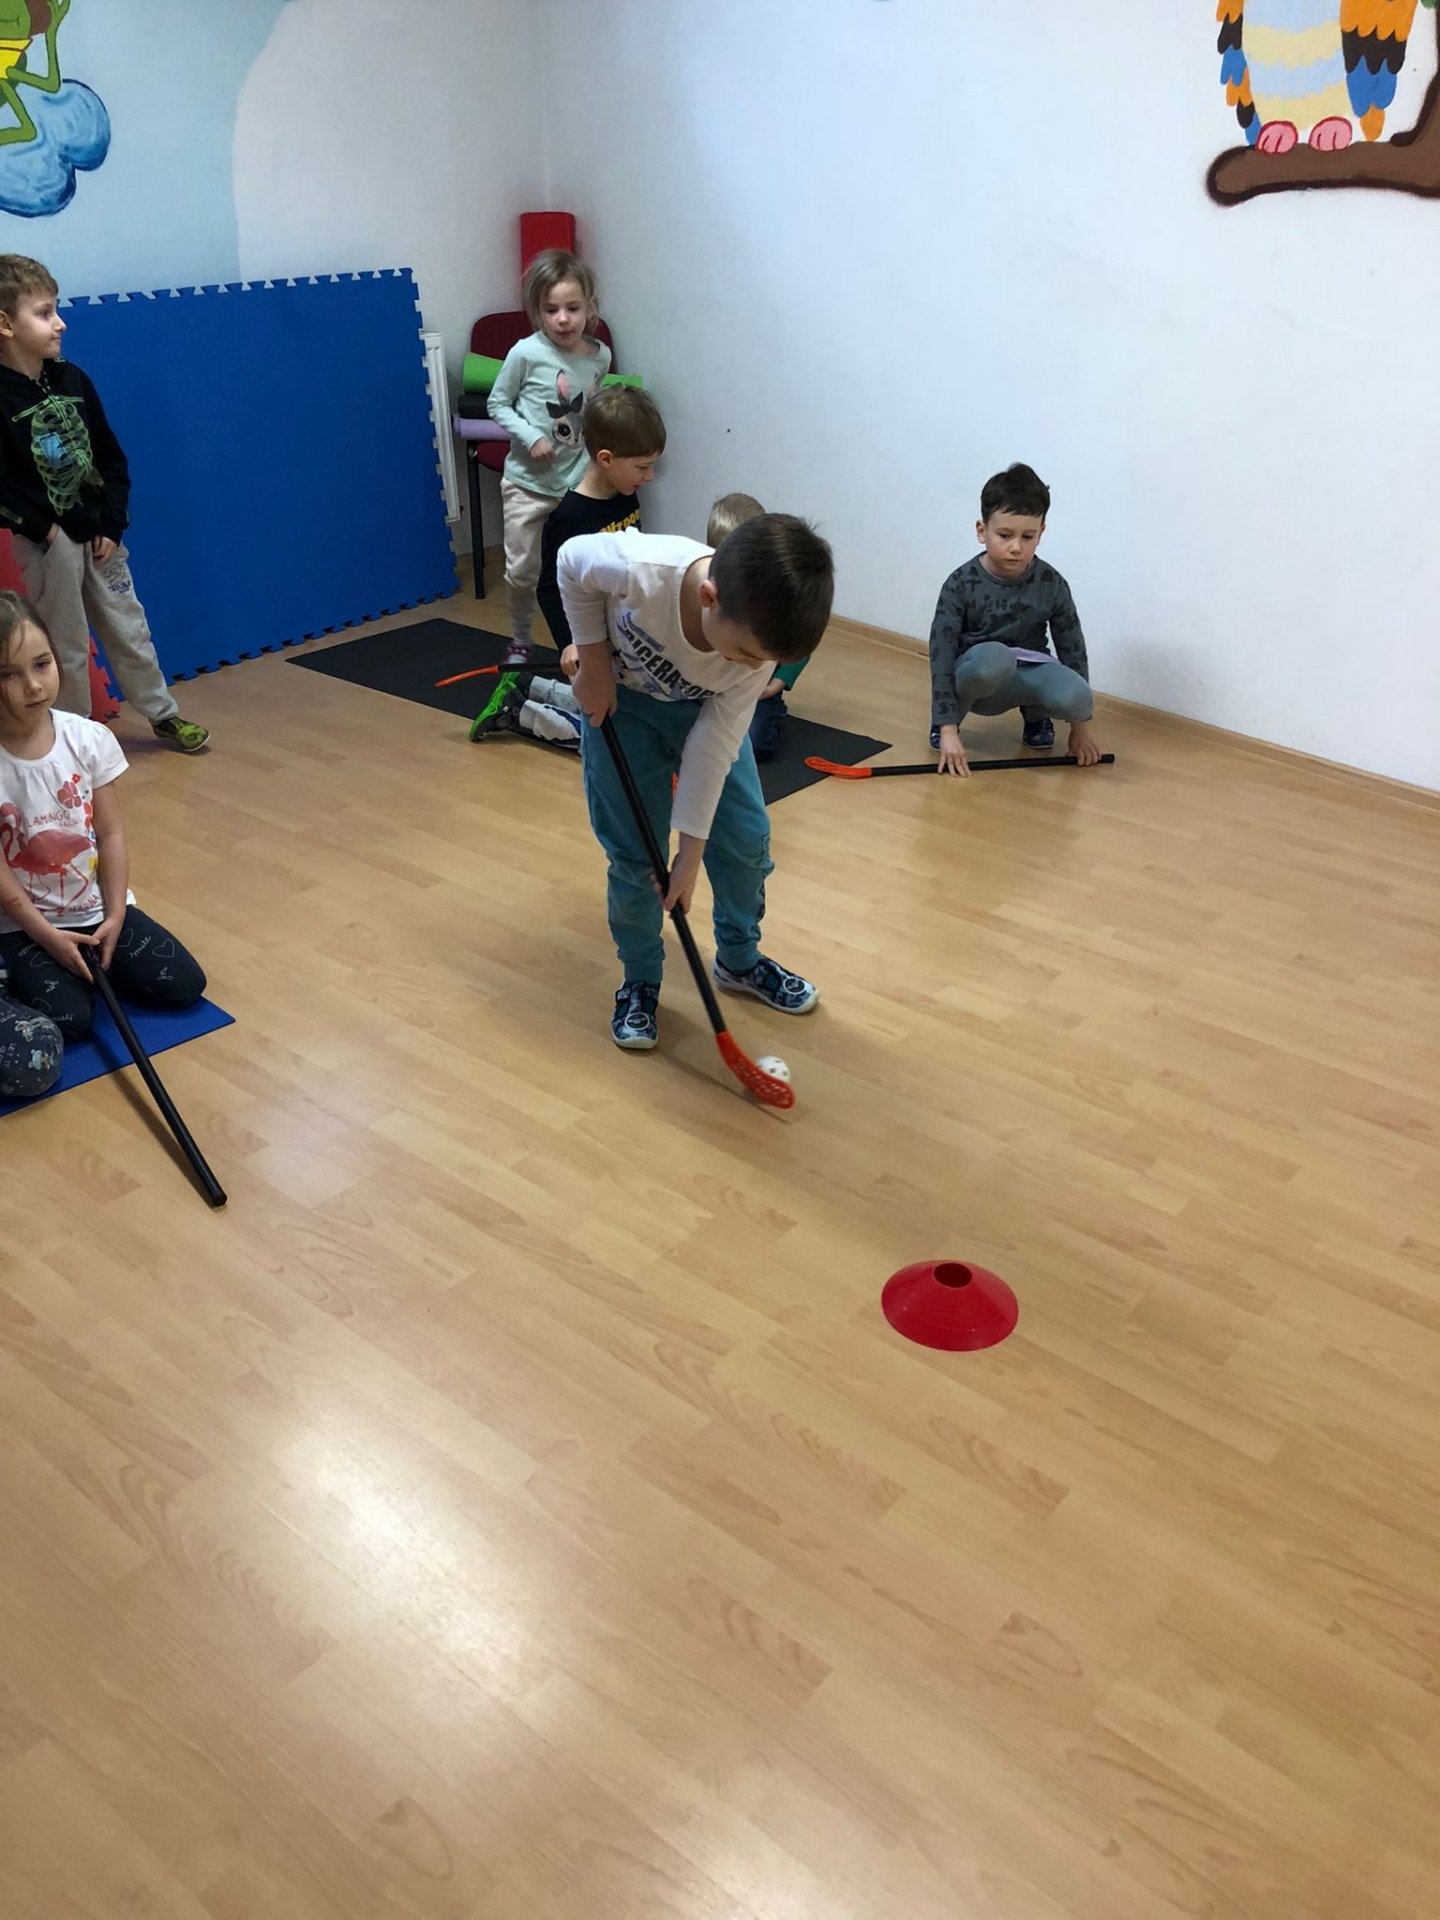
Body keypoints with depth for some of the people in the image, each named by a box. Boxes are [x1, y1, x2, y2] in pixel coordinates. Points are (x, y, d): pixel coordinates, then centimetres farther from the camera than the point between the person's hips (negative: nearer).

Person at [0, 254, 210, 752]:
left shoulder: (72, 379, 2)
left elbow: (110, 456, 6)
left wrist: (111, 523, -2)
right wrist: (41, 528, -16)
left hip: (98, 533, 5)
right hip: (47, 542, -5)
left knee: (129, 631, 15)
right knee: (66, 647, 6)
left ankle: (164, 715, 29)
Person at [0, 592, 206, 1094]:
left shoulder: (90, 739, -9)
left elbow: (111, 835, -4)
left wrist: (114, 916, -9)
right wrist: (46, 934, -15)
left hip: (95, 907, 4)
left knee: (184, 985, -5)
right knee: (68, 1019, -20)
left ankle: (88, 961, 15)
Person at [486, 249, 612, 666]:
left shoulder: (600, 357, -2)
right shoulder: (526, 353, -13)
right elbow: (498, 404, -3)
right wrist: (531, 437, -17)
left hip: (578, 481, 2)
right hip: (528, 482, -2)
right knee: (522, 571, 6)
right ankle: (519, 642, 26)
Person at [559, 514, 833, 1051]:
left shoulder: (757, 637, -31)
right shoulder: (641, 571, -42)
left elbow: (713, 744, -23)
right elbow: (572, 559, -19)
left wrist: (691, 850, -17)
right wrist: (595, 663, -18)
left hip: (706, 705, 3)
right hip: (621, 698, -2)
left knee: (746, 837, 3)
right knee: (635, 854, -3)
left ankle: (739, 959, 28)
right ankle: (639, 979, 20)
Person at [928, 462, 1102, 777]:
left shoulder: (1051, 585, -7)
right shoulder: (961, 584, -14)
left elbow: (1073, 650, 1)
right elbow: (942, 656, -18)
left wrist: (1080, 724, 0)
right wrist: (947, 730, -27)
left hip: (1030, 673, 2)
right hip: (976, 676, -2)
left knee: (1076, 696, -32)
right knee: (994, 656, -40)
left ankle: (1034, 713, 7)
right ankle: (954, 712, -6)